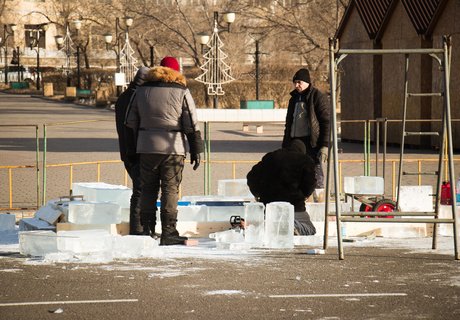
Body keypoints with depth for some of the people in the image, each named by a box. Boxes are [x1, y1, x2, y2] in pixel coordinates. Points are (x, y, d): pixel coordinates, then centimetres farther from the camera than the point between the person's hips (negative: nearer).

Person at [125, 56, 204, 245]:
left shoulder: (142, 91, 9)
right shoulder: (181, 92, -2)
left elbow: (131, 122, 12)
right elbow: (192, 125, -4)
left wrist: (134, 146, 21)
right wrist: (196, 150, 0)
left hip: (146, 147, 3)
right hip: (173, 147, -3)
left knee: (148, 188, 11)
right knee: (170, 189, 0)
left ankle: (147, 230, 12)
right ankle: (168, 233, -4)